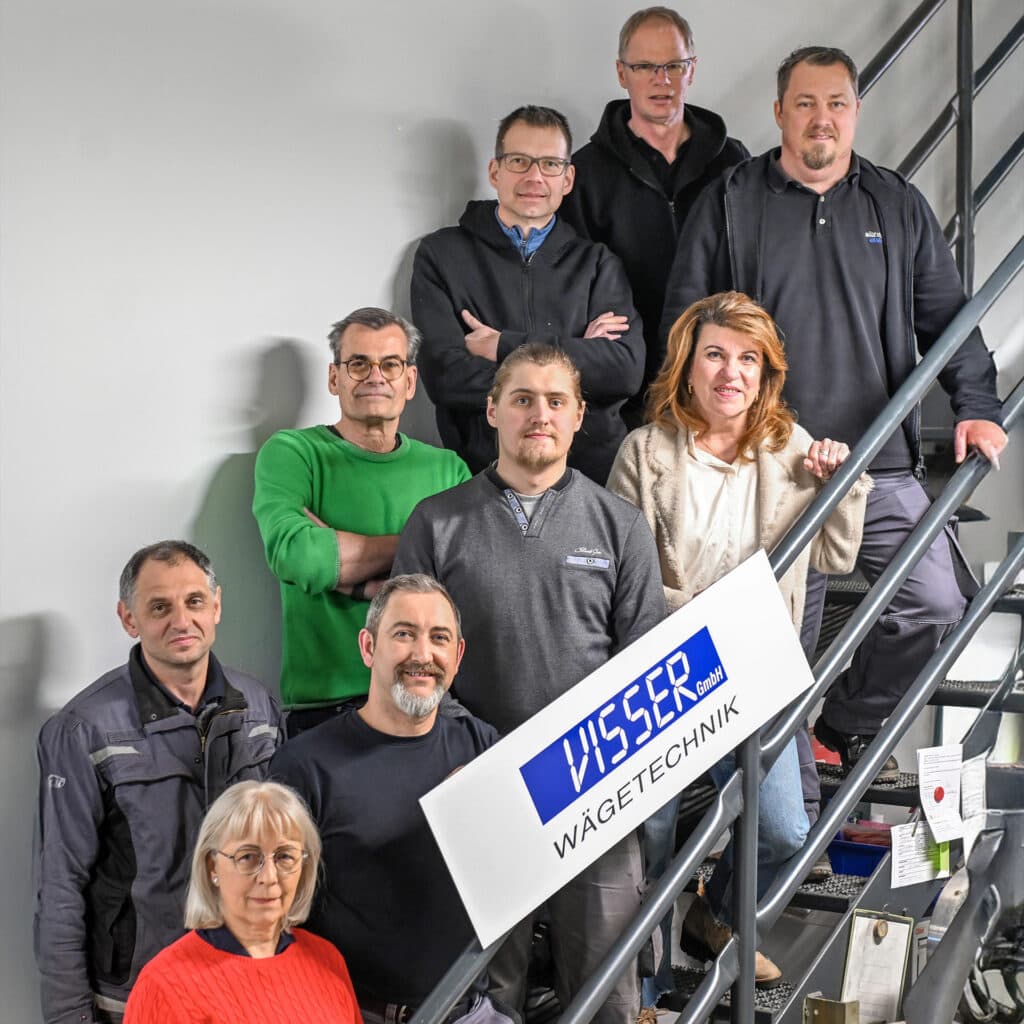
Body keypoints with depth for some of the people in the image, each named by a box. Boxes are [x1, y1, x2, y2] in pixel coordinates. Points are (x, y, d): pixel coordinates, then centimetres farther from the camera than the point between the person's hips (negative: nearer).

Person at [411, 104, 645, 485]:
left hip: (591, 465, 1)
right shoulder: (442, 254, 9)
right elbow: (445, 376, -4)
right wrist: (580, 357, -2)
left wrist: (505, 347, -6)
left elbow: (627, 369, -1)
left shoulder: (596, 263, 15)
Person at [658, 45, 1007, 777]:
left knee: (936, 605, -1)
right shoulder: (732, 204, 4)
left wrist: (976, 406, 1)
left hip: (884, 463, 3)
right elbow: (683, 326, 5)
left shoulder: (898, 206, 11)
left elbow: (946, 316, 13)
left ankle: (851, 725, 23)